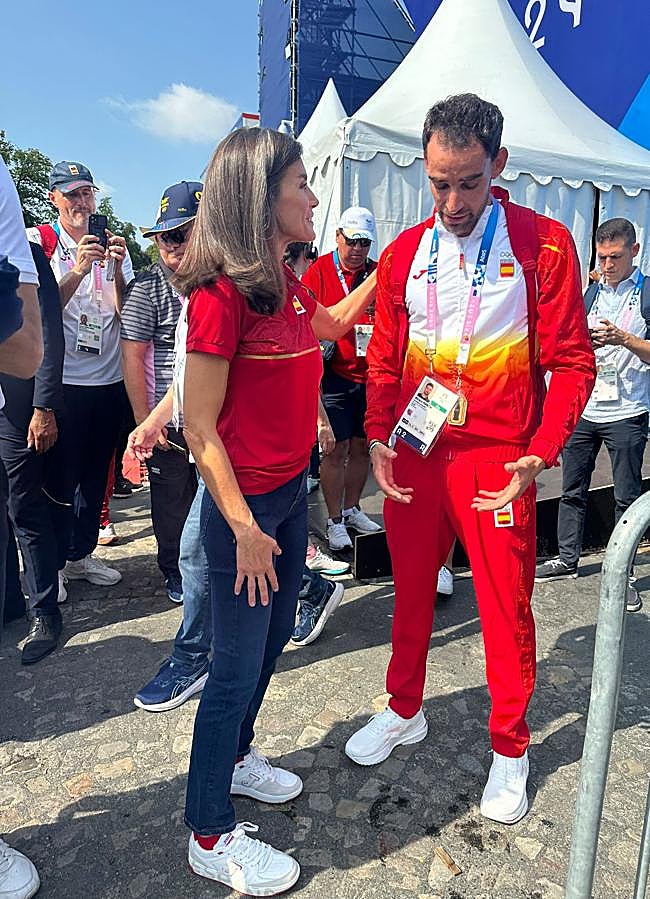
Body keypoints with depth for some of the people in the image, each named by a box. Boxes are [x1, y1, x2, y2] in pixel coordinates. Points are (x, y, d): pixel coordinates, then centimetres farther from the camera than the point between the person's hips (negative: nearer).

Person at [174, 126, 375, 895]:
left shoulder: (284, 283, 6)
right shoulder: (222, 293, -20)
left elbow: (331, 324, 28)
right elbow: (200, 428, -19)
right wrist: (245, 528, -18)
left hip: (291, 491, 9)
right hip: (245, 502, -8)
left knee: (272, 637, 22)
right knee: (237, 665, 6)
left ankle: (235, 757, 47)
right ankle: (210, 836, 29)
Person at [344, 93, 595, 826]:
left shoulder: (543, 244, -5)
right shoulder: (404, 253, 5)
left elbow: (570, 362, -6)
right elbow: (384, 359, 9)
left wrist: (540, 453, -17)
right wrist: (378, 439, -3)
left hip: (496, 461, -3)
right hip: (413, 457, 4)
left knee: (505, 606, 8)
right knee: (411, 590, 16)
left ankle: (509, 748, 30)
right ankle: (404, 711, 39)